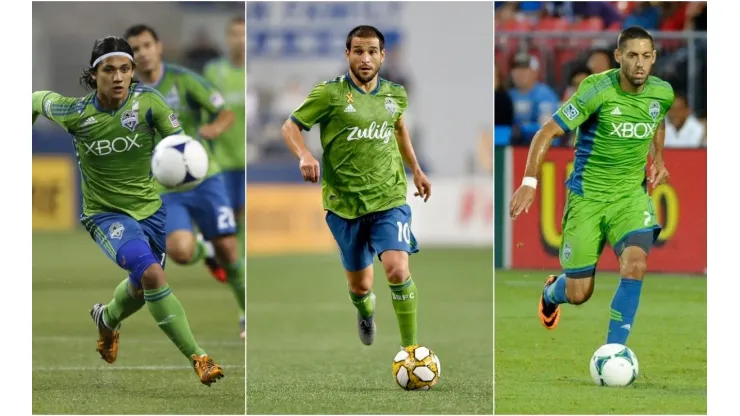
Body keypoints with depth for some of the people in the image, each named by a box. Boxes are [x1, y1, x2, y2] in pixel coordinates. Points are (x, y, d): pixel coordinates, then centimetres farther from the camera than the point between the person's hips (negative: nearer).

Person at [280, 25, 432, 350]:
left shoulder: (395, 95, 4)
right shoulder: (330, 94, -8)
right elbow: (290, 127, -4)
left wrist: (416, 171, 26)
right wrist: (305, 156, -23)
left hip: (389, 200, 1)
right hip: (344, 202, -1)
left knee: (398, 271, -20)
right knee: (359, 285, 11)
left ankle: (410, 349, -6)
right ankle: (365, 310, 50)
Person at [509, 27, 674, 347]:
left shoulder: (663, 93, -3)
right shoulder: (597, 90, -19)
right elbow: (547, 132, -17)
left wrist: (657, 158, 12)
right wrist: (529, 182, -25)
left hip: (631, 195, 3)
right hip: (587, 196, -3)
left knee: (635, 265, -24)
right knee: (578, 294, 2)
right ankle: (552, 293, 42)